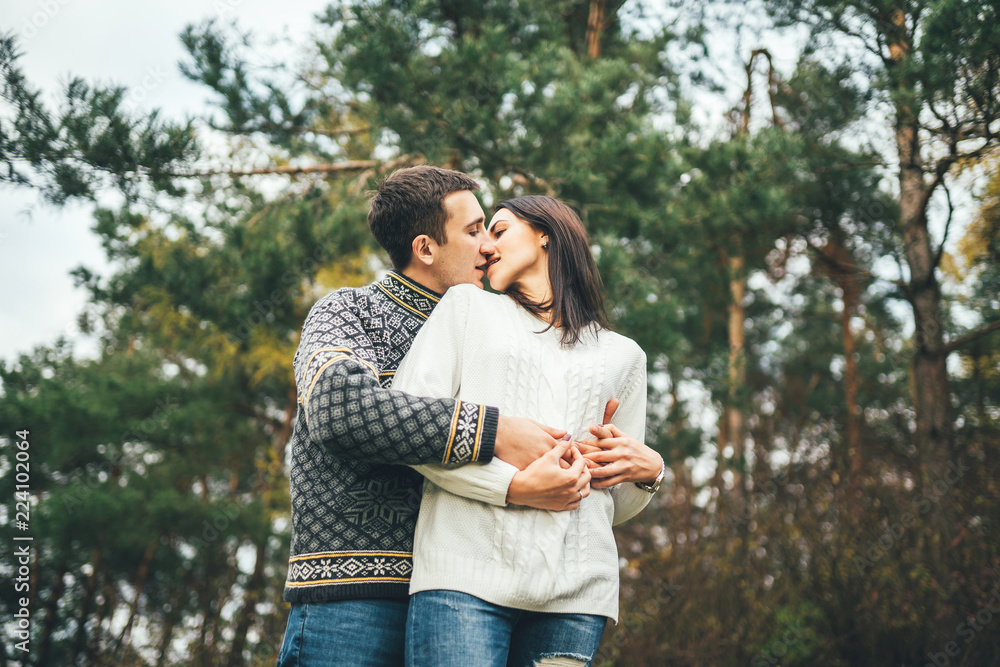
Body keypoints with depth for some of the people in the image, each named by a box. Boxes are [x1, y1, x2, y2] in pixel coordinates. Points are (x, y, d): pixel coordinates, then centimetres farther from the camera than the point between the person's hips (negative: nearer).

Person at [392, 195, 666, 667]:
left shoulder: (621, 356, 23)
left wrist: (649, 471, 2)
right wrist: (516, 483, -10)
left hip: (575, 591, 2)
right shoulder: (469, 306, 18)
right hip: (468, 573, -2)